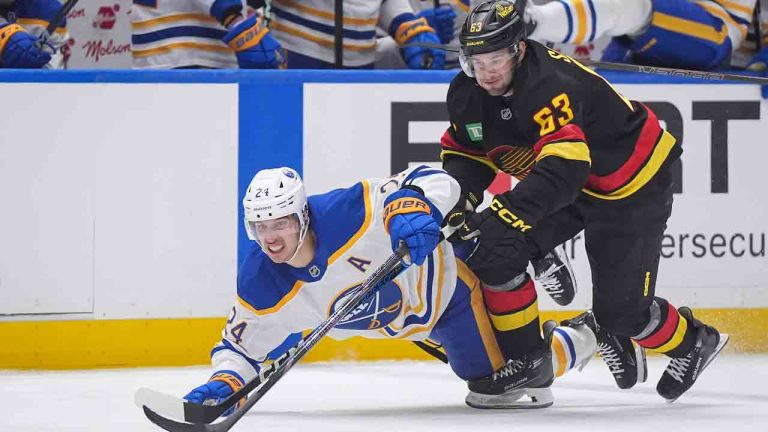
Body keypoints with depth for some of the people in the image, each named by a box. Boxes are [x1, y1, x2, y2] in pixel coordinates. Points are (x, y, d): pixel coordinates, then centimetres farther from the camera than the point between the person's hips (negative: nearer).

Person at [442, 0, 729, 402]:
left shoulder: (551, 86, -37)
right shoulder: (466, 95, -11)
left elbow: (563, 168, -47)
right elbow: (464, 153, 4)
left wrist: (507, 213, -55)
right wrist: (458, 197, -18)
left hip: (632, 184, -7)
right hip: (565, 187, 8)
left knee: (621, 308, -6)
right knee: (493, 252, -11)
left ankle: (694, 342, 25)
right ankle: (524, 359, 5)